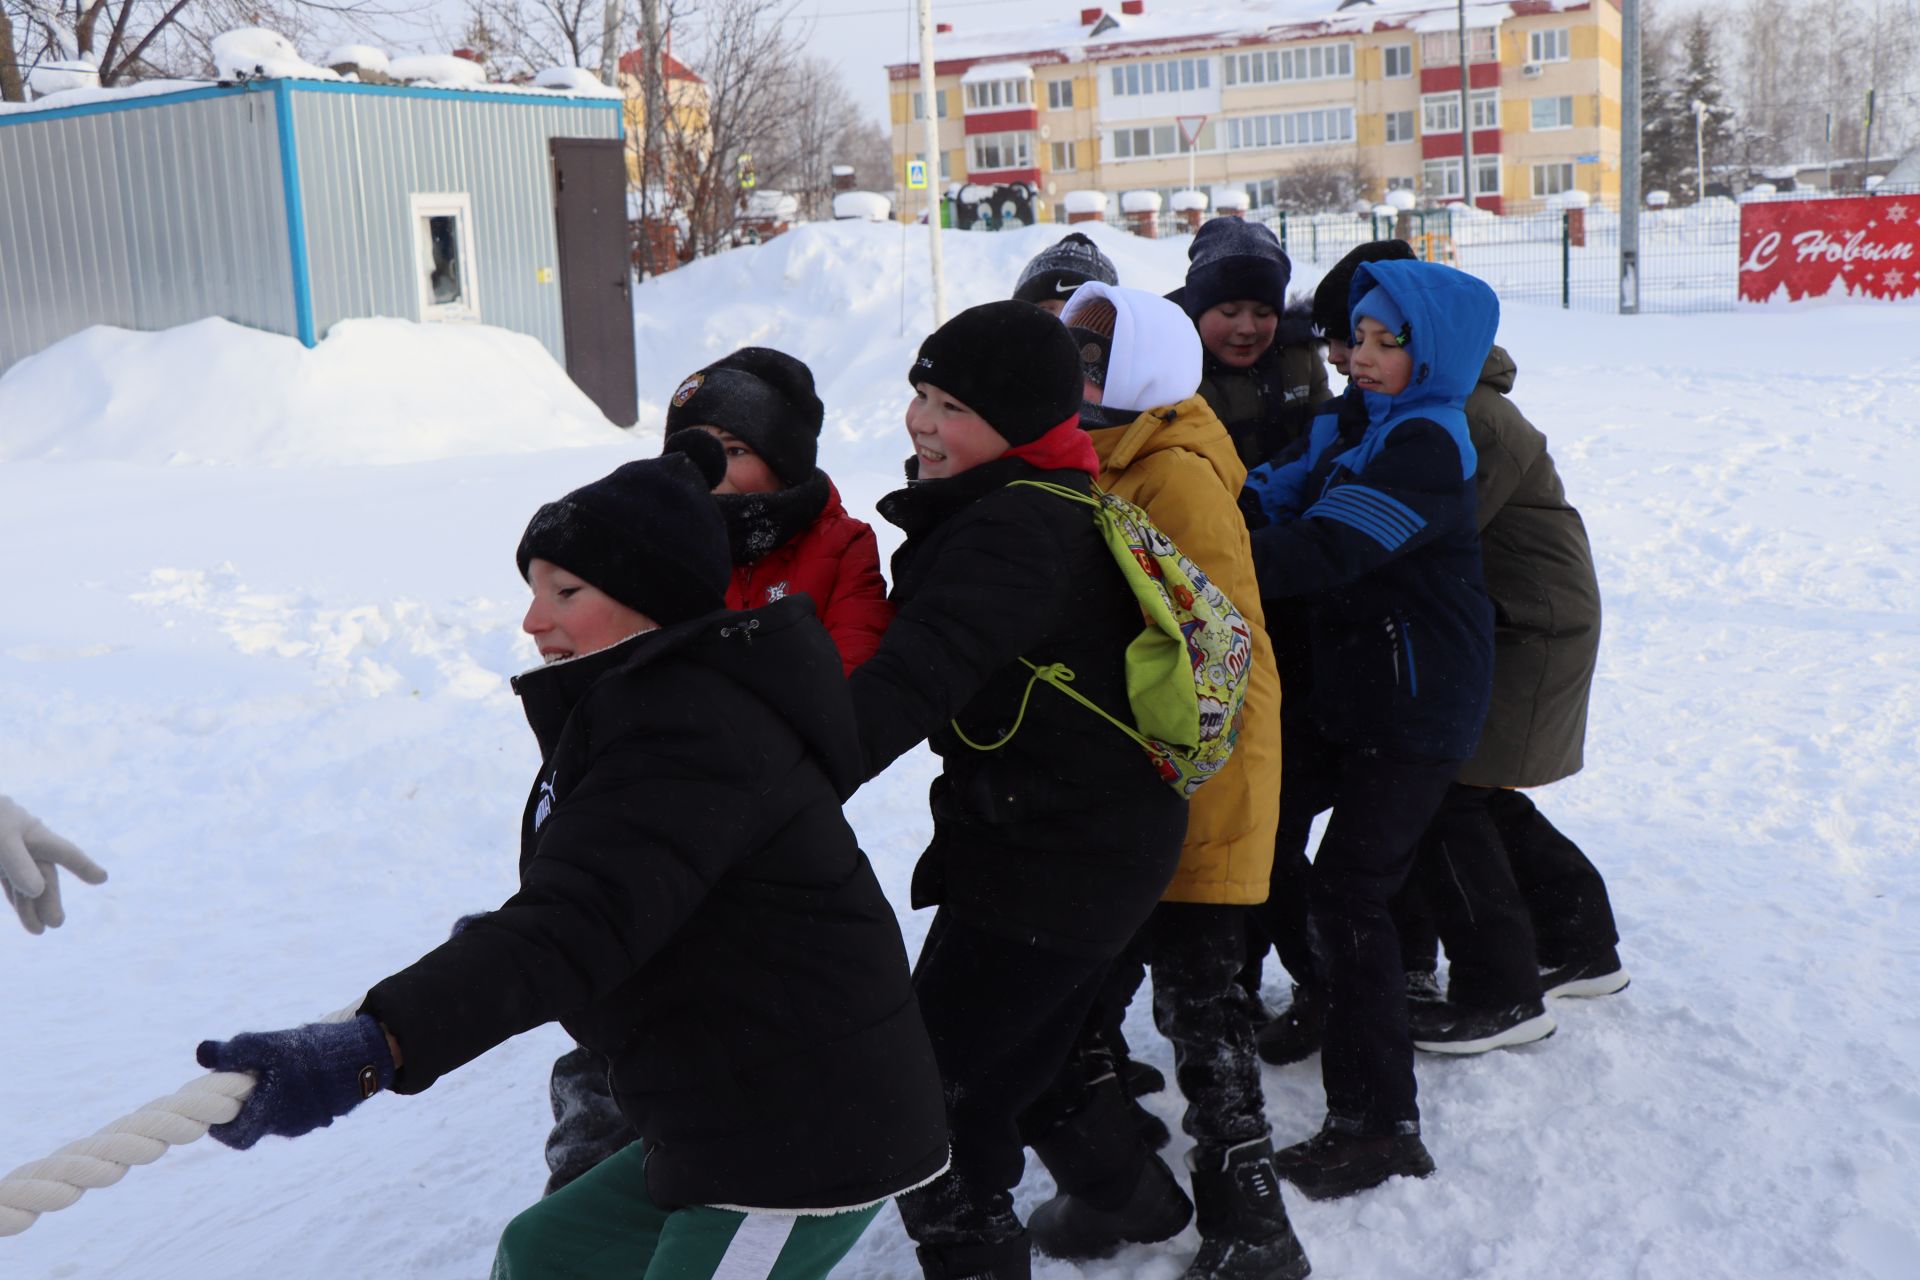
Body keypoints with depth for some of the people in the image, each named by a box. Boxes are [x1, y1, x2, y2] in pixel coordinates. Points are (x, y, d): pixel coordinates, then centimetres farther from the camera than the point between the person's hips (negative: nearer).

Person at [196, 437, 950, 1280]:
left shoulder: (685, 728, -22)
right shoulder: (653, 702, 11)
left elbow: (583, 923, -36)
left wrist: (379, 1048, -46)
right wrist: (503, 948, 16)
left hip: (809, 1141, -11)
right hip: (729, 1125, 11)